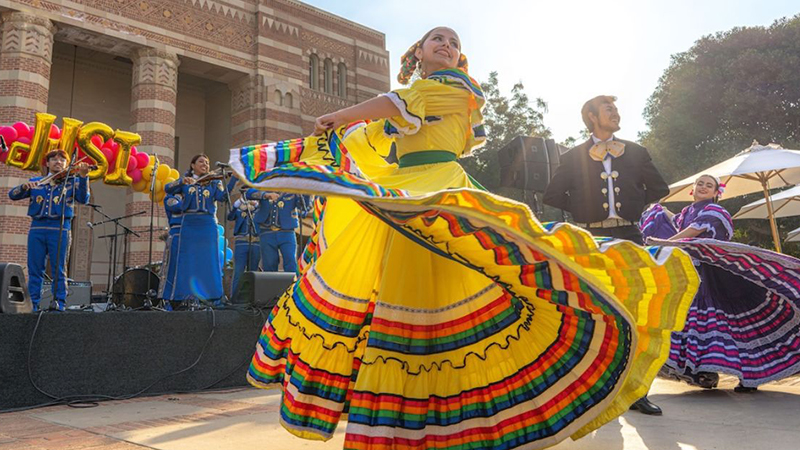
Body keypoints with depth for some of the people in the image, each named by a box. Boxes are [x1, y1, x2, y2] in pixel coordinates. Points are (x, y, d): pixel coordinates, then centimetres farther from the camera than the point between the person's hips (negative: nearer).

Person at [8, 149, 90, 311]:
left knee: (59, 269, -3)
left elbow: (83, 199, -7)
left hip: (60, 228, -3)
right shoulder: (35, 182, 17)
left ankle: (59, 303, 0)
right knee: (34, 269, 4)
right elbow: (12, 195, 11)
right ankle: (32, 303, 11)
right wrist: (25, 186, -11)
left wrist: (83, 177, -21)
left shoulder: (72, 181, 9)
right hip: (37, 227, 3)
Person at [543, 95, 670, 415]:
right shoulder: (574, 157, 10)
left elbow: (659, 188, 22)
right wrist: (582, 209, 4)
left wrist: (635, 205, 10)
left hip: (628, 238, 2)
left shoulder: (635, 152, 16)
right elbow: (552, 195, 9)